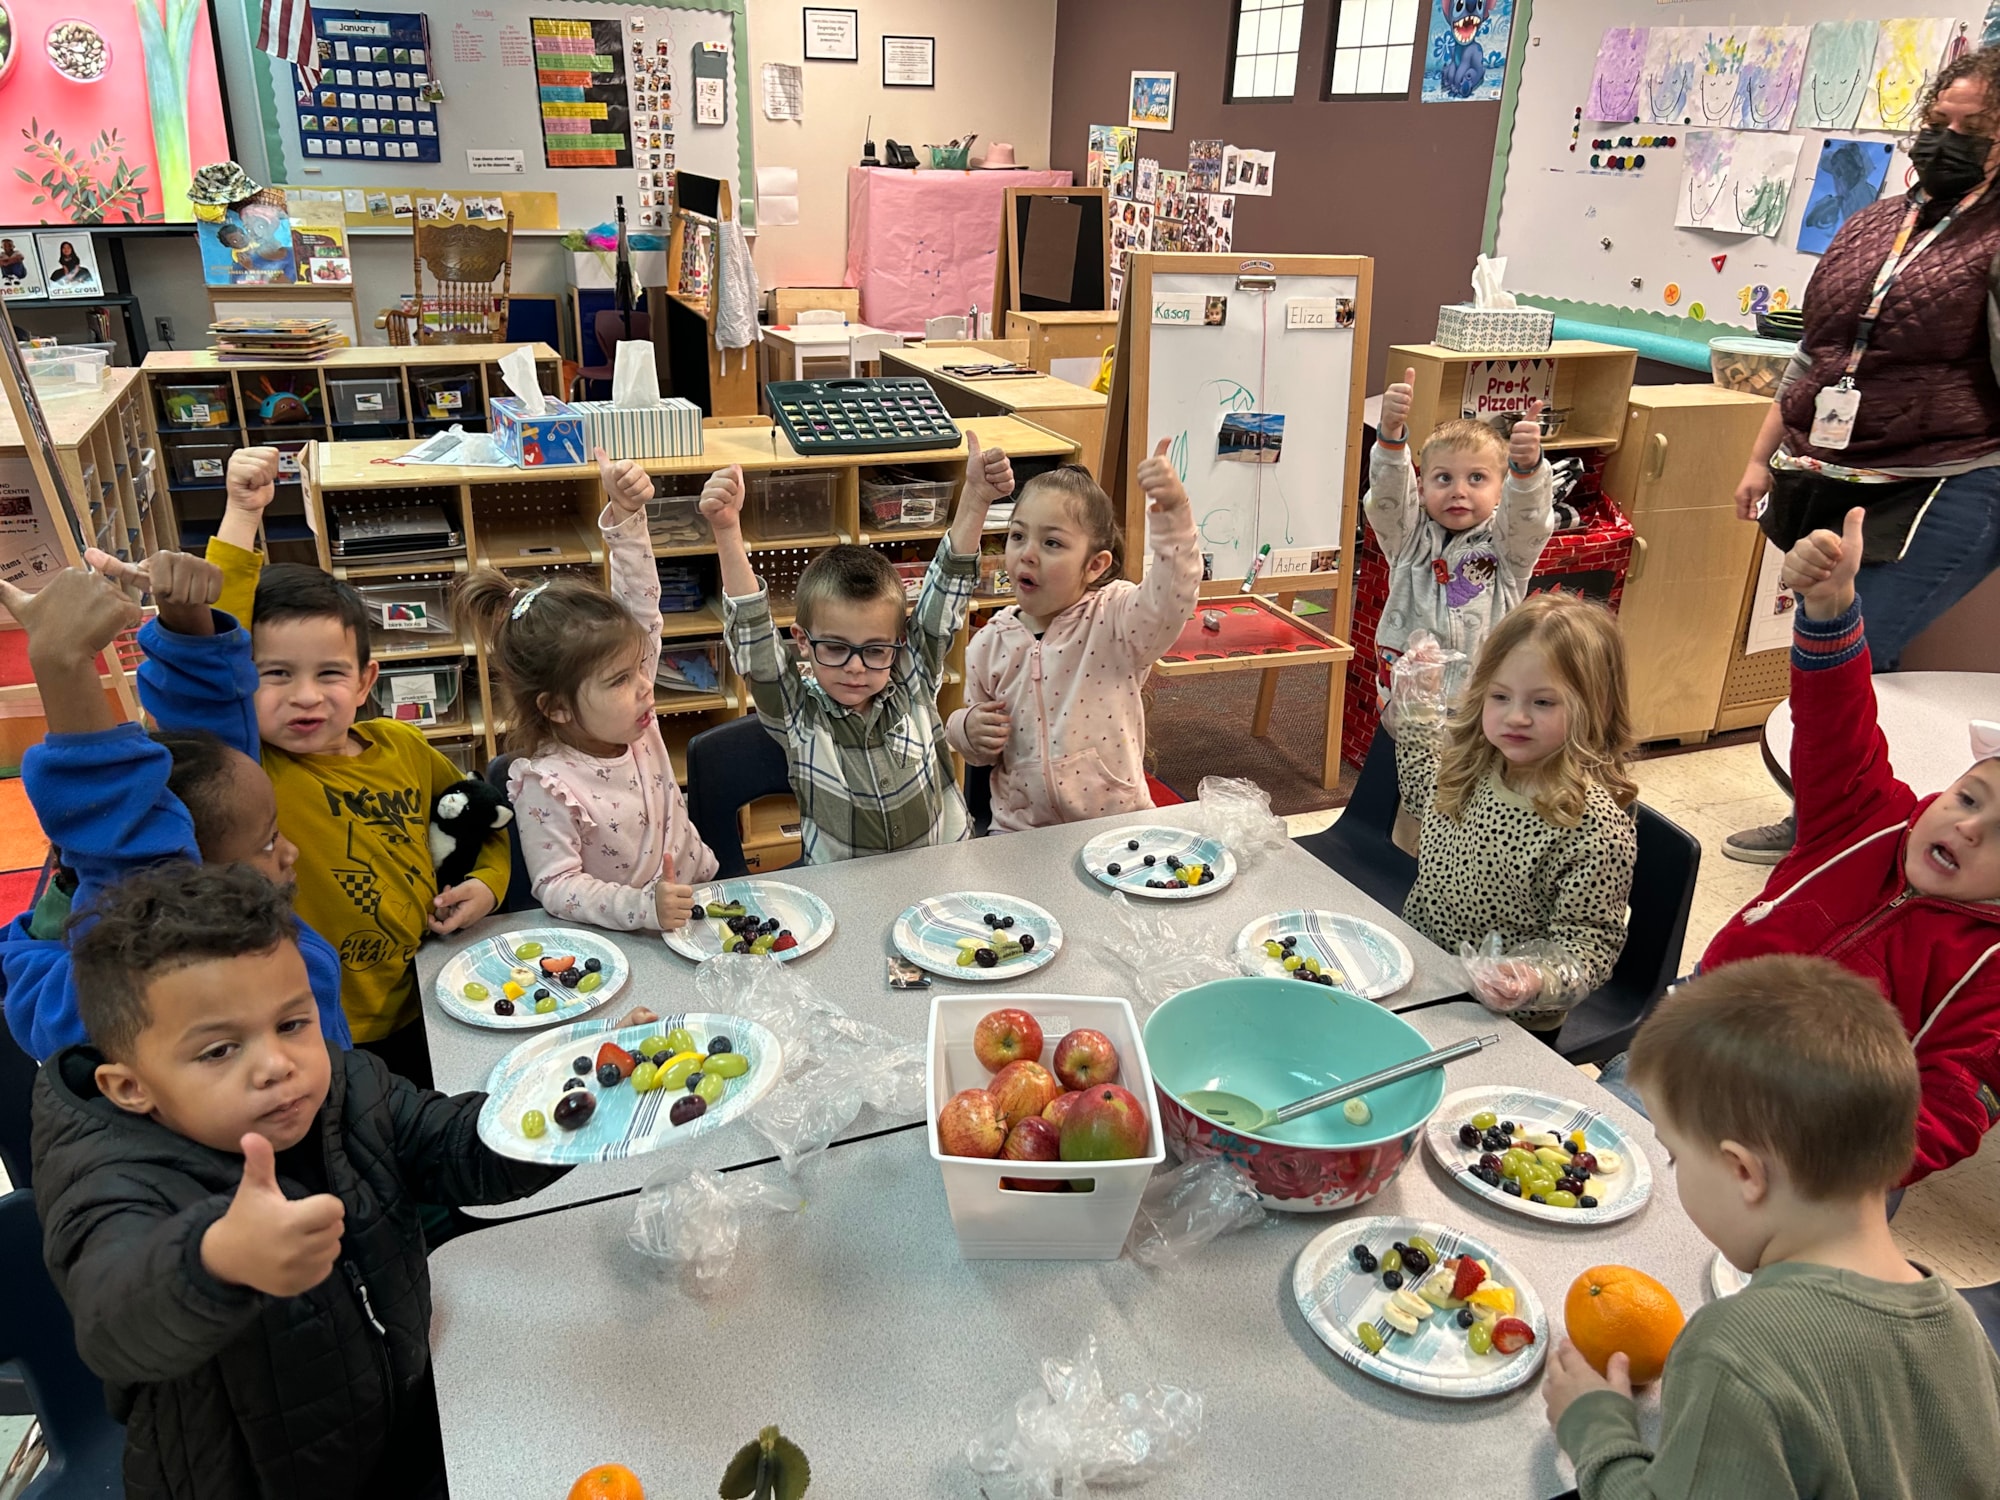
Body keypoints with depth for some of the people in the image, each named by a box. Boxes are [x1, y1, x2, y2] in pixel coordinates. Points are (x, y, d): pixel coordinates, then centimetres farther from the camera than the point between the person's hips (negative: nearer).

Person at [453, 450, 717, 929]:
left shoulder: (633, 722, -4)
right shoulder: (543, 783, -19)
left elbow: (641, 606, -4)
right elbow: (556, 886, -20)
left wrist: (625, 513, -12)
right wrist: (643, 906, -35)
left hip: (701, 900, 5)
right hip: (620, 938, -4)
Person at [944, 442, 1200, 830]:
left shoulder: (1115, 620, -9)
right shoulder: (990, 643, 1)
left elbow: (1172, 595, -31)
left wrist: (1173, 510, -43)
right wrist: (969, 730, -8)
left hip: (1116, 825, -2)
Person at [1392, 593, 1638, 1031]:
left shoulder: (1594, 823, -22)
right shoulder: (1471, 766, -1)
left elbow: (1590, 940, -16)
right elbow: (1422, 795, 24)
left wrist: (1538, 982, -35)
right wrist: (1419, 702, 16)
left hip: (1498, 1014, -6)